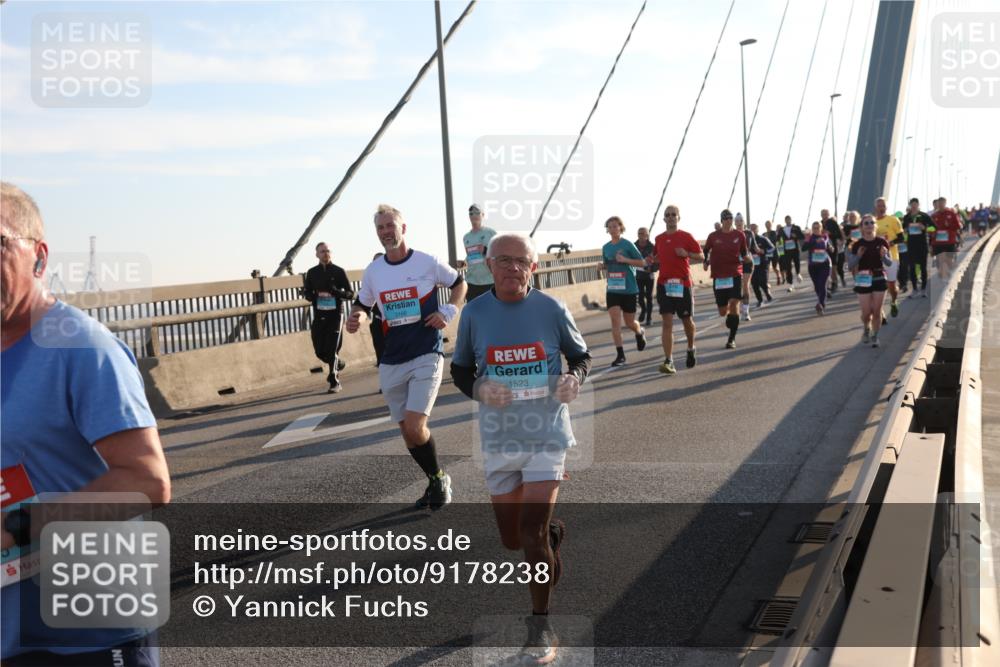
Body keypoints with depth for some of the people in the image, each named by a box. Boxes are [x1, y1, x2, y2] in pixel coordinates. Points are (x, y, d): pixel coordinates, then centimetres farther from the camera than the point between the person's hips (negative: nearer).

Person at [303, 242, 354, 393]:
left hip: (335, 314, -3)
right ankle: (335, 365, 35)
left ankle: (334, 382, 4)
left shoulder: (339, 271, -2)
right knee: (320, 351, 4)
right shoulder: (312, 273, 6)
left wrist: (337, 292, -21)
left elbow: (350, 294, -1)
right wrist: (312, 295, -12)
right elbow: (307, 292, 12)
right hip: (319, 316, 3)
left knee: (331, 350, -9)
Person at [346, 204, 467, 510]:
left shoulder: (427, 263, -5)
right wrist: (355, 318, -6)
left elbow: (459, 283, 10)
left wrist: (449, 312, -6)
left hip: (426, 356, -5)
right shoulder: (373, 271, 6)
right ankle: (436, 481, 29)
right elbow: (362, 305, 17)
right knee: (407, 430, 9)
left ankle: (439, 479, 9)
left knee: (415, 427, -16)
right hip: (391, 362, 5)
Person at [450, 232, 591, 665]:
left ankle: (540, 627, 5)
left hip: (546, 434, -3)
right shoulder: (475, 313, -2)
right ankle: (552, 533, 48)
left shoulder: (552, 310, -6)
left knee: (532, 528, -13)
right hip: (499, 439, 3)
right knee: (513, 538, 11)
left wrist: (575, 378, -14)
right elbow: (460, 369, 8)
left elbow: (581, 355, 8)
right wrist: (478, 389, -13)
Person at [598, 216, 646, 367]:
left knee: (630, 323, 8)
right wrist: (602, 266, -3)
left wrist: (625, 259, -20)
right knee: (615, 320, -10)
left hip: (629, 289, -3)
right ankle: (620, 355, -7)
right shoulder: (606, 247, 6)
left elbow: (642, 262, -6)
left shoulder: (627, 245, -8)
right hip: (612, 289, 3)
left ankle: (640, 332, 43)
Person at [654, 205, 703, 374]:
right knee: (667, 323, -8)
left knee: (687, 321, 11)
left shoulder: (686, 237, -2)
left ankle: (691, 349, 40)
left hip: (683, 284, -2)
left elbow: (701, 257, -1)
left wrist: (686, 253, -18)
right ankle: (668, 361, -13)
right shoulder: (659, 239, 9)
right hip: (664, 283, 2)